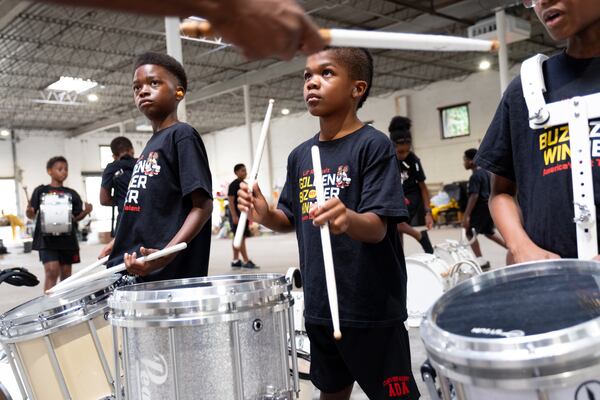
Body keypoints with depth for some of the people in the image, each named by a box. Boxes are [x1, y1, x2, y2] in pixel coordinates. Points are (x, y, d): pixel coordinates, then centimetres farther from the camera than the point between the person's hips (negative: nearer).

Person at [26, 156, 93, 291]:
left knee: (66, 273, 10)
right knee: (52, 271, -15)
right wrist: (29, 212, -20)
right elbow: (32, 215, 3)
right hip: (47, 239, -3)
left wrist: (85, 212, -10)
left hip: (67, 239, 3)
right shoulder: (41, 191, 3)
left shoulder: (71, 194, 10)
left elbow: (76, 217, 11)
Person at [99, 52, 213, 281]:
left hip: (169, 272, -8)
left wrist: (167, 253, -28)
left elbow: (202, 206, -16)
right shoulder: (150, 146, 16)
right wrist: (119, 242, 13)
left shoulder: (182, 135, -9)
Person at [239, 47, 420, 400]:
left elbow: (377, 228, -21)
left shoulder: (373, 145, -13)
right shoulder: (300, 155, 6)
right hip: (319, 306, 7)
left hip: (373, 309, -6)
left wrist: (348, 219, -42)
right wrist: (265, 215, -7)